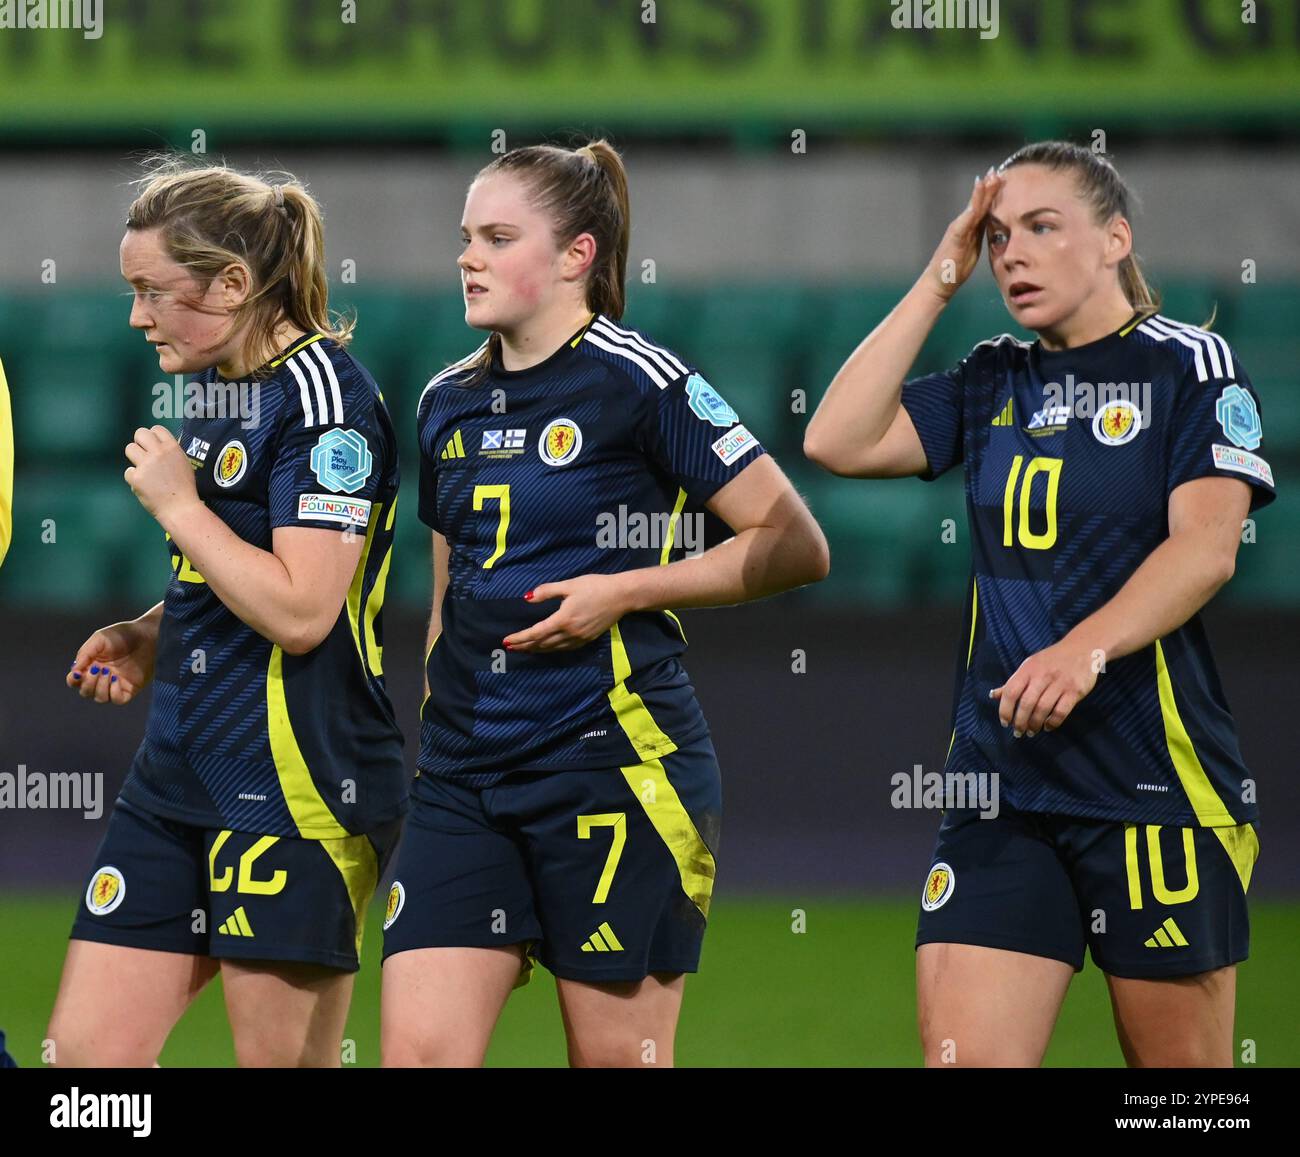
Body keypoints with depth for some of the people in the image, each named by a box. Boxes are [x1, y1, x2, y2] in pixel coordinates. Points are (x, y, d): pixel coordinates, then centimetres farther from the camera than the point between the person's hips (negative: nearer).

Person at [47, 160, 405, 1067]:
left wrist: (176, 503, -13)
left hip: (298, 784, -9)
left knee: (283, 1059, -3)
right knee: (85, 1048, 3)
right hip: (179, 778, 9)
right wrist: (149, 638, 10)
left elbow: (299, 609, -22)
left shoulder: (323, 394, -13)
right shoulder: (213, 390, 14)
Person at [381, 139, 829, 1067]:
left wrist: (623, 589, -13)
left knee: (618, 1056, 0)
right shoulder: (448, 403, 13)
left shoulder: (641, 382, -7)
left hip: (613, 762, -6)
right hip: (464, 775, 6)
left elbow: (797, 547, -7)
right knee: (418, 1049, -6)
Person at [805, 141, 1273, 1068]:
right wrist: (937, 286, 4)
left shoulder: (1191, 365, -1)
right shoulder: (993, 383, 15)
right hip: (1000, 781, 4)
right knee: (960, 1056, -7)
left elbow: (1206, 545, -13)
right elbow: (839, 441, 3)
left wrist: (1085, 648, -29)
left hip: (1156, 780, -4)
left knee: (1178, 1056, 2)